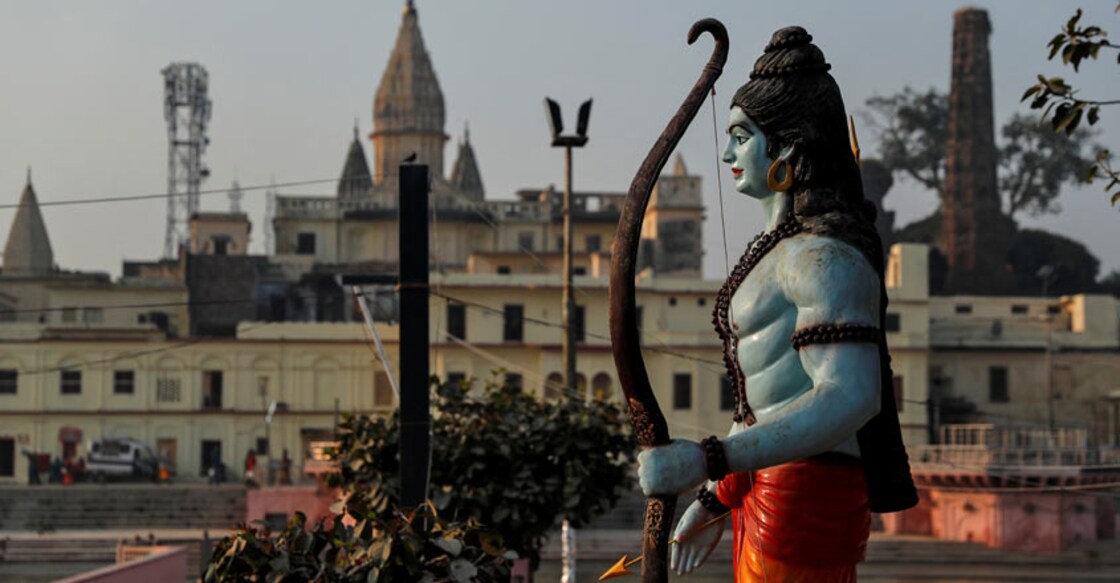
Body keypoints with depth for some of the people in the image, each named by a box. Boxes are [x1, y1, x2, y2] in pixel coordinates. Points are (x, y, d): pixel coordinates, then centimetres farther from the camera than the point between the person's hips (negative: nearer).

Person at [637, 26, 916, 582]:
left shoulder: (824, 256, -16)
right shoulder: (782, 248, 16)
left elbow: (850, 397, -30)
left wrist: (707, 461, -37)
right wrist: (715, 498, 25)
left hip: (805, 500, -10)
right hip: (768, 495, 10)